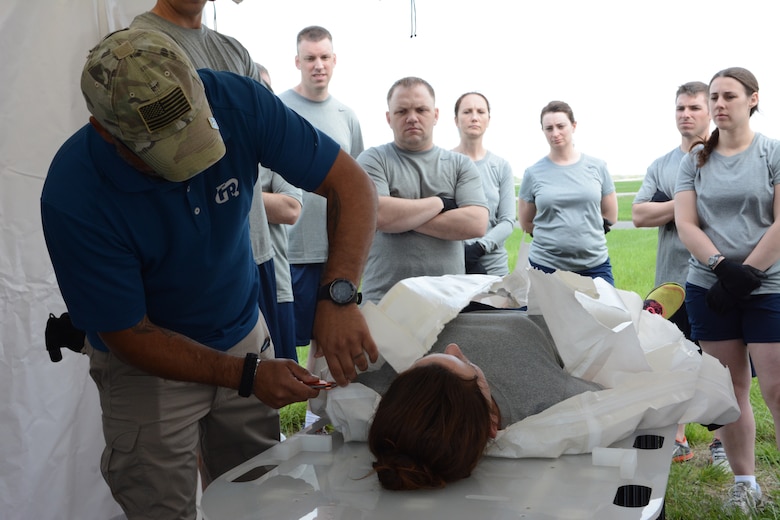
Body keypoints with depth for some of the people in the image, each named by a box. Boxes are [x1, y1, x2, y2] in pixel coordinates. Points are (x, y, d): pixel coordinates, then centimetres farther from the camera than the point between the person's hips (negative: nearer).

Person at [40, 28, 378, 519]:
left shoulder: (236, 101, -24)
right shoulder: (71, 199, -30)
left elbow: (352, 184, -20)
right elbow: (130, 337, -21)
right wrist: (247, 375, -28)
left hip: (244, 333, 4)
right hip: (149, 362, -3)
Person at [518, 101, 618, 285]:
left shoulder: (597, 167, 5)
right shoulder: (533, 173, 2)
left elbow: (610, 215, 13)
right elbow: (526, 224, 10)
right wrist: (555, 237, 7)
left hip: (595, 266, 1)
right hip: (546, 266, -1)